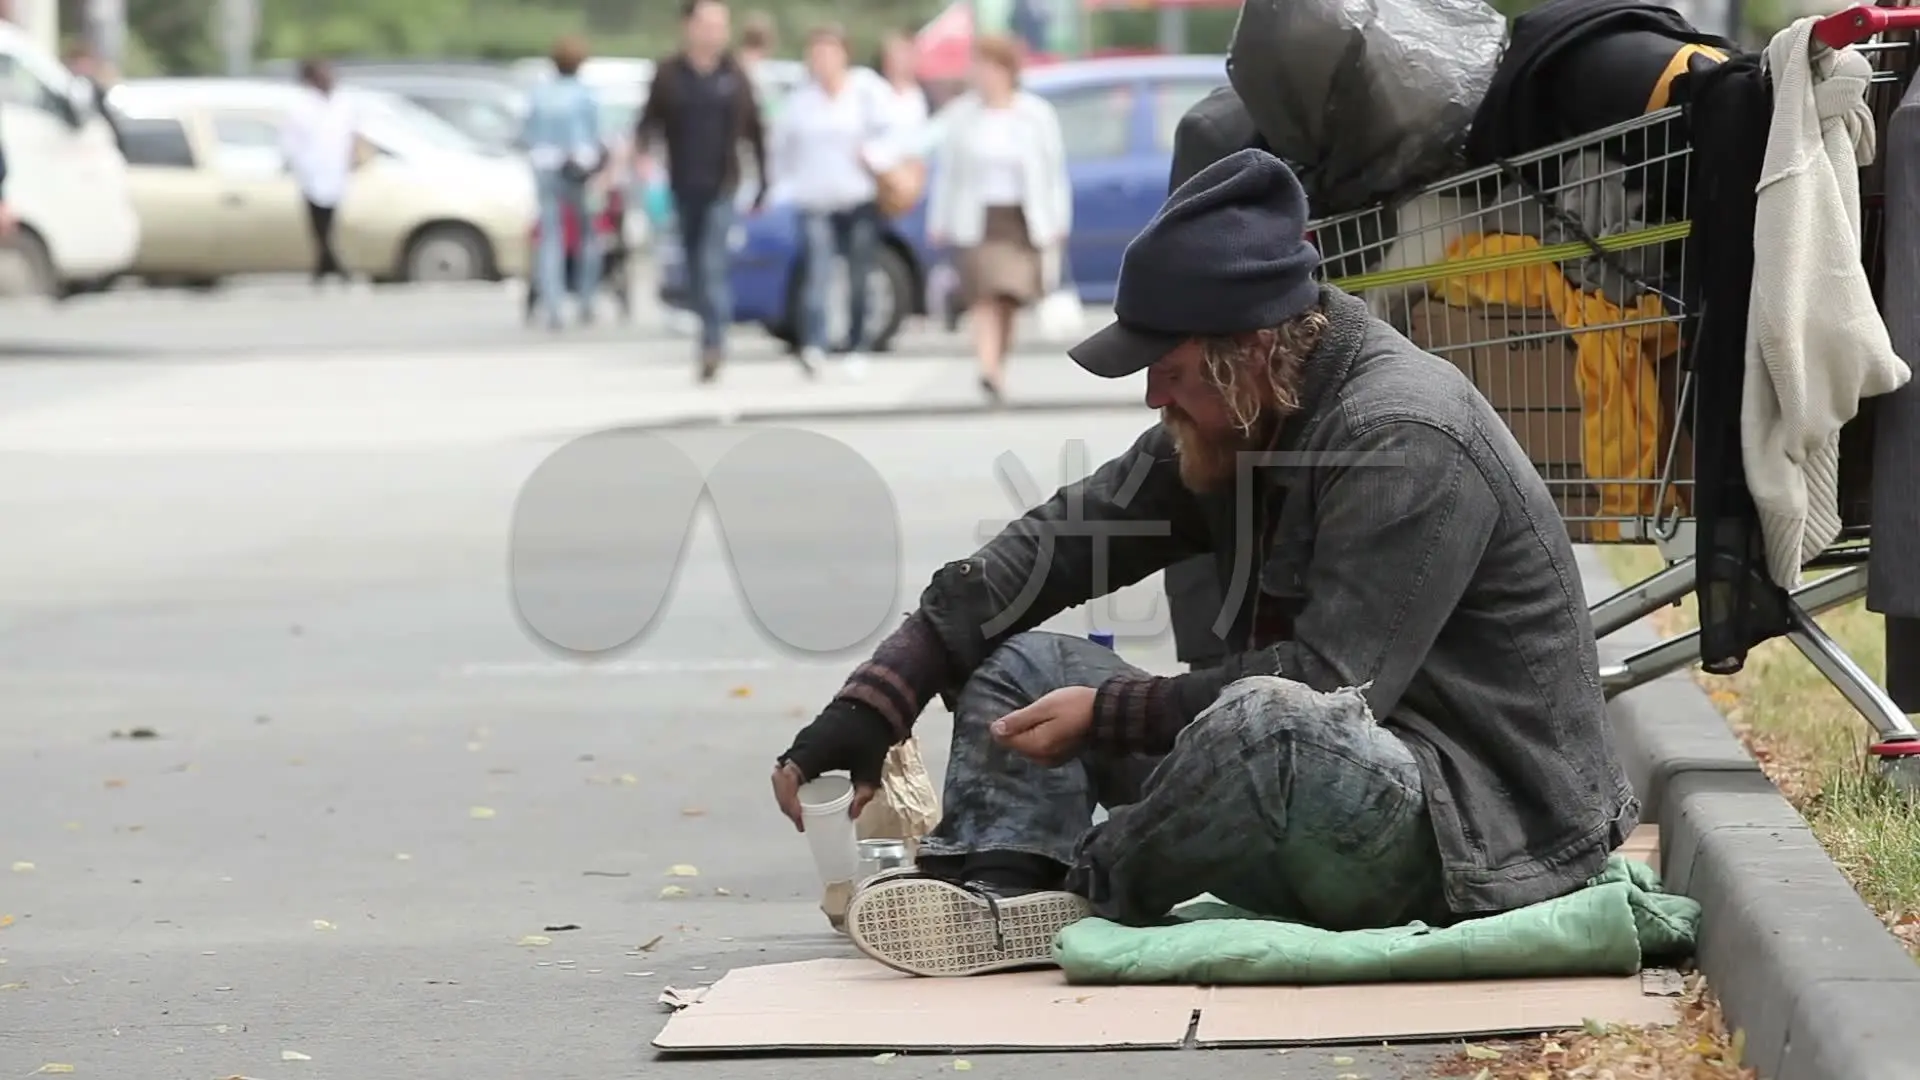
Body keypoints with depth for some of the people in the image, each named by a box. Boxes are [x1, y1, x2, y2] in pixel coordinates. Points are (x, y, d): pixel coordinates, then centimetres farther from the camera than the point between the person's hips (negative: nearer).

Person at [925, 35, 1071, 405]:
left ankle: (999, 369, 20)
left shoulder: (1036, 115, 1)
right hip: (978, 219, -1)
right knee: (985, 295, -15)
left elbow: (1054, 173, 4)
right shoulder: (961, 115, 3)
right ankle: (989, 370, -27)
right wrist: (939, 222, 6)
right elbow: (946, 172, 7)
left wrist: (1058, 225, 1)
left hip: (1023, 220, 1)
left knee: (1008, 298, 5)